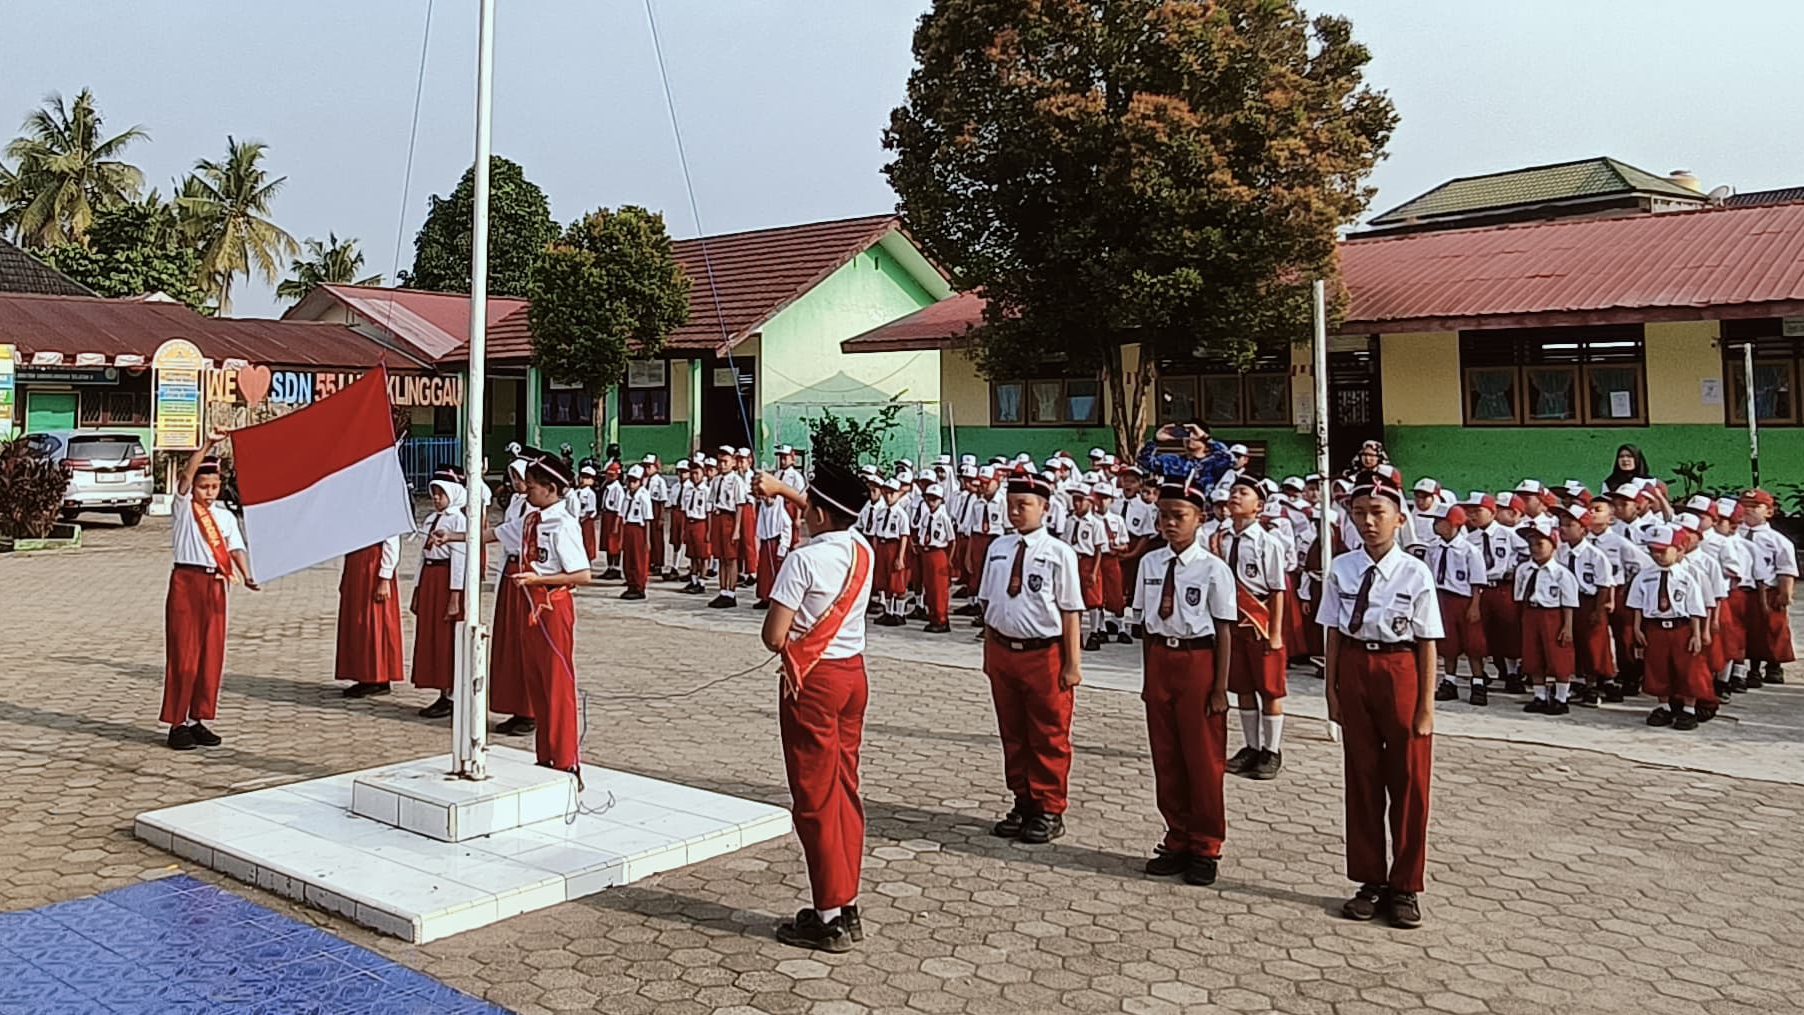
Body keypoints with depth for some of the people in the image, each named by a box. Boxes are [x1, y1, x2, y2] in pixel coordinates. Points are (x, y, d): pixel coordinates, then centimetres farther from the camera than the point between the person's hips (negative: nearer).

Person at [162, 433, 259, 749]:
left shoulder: (225, 516, 13)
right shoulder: (183, 507, 2)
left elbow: (235, 548, 2)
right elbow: (186, 475, -14)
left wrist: (246, 575, -15)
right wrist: (206, 446, -25)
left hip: (215, 585, 4)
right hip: (186, 582, -4)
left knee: (211, 655, 6)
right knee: (183, 655, -3)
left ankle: (197, 720, 16)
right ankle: (177, 723, 4)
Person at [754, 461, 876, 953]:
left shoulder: (803, 558, -18)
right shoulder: (861, 549, 3)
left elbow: (774, 637, -19)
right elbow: (833, 518, 27)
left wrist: (779, 632, 4)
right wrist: (781, 487, 29)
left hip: (811, 679, -7)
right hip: (853, 673, 7)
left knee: (815, 799, 1)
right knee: (845, 789, 14)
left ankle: (829, 918, 6)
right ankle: (847, 907, 21)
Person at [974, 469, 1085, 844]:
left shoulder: (1059, 553, -12)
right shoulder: (998, 548, 4)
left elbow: (1070, 611, -11)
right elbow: (988, 605, 10)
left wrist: (1073, 664, -12)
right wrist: (989, 653, 10)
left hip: (1044, 654, -5)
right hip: (1003, 650, 5)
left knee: (1049, 738, 8)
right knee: (1012, 733, 16)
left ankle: (1049, 812, 22)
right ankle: (1022, 804, 32)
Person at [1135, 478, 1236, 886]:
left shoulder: (1213, 569, -10)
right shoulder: (1150, 563, 3)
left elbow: (1223, 632, -9)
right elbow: (1146, 623, 8)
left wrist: (1220, 689, -10)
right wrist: (1149, 677, 9)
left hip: (1198, 661, -4)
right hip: (1160, 659, 5)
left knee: (1203, 759, 6)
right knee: (1166, 757, 13)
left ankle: (1205, 849, 21)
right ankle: (1177, 840, 28)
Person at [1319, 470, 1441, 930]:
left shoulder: (1415, 572, -8)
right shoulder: (1342, 569, -1)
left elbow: (1427, 644, -7)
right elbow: (1334, 635, 3)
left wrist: (1425, 705, -8)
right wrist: (1332, 689, 0)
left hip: (1400, 672, -2)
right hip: (1354, 671, 3)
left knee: (1408, 781, 7)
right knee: (1361, 778, 11)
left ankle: (1404, 886, 22)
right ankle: (1370, 880, 25)